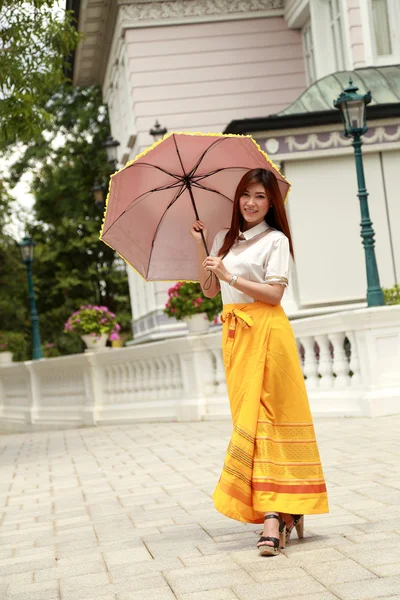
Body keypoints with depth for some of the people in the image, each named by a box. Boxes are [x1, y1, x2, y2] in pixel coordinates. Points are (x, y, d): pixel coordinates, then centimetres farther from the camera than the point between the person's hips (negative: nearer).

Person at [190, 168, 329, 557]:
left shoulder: (275, 240, -2)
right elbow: (209, 290, 16)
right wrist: (200, 247, 9)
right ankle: (276, 513, 6)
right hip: (234, 333, 6)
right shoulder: (224, 240, 17)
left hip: (265, 331, -6)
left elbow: (274, 293, -11)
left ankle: (274, 515, -8)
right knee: (249, 418, 2)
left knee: (263, 417, -9)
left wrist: (229, 276, -15)